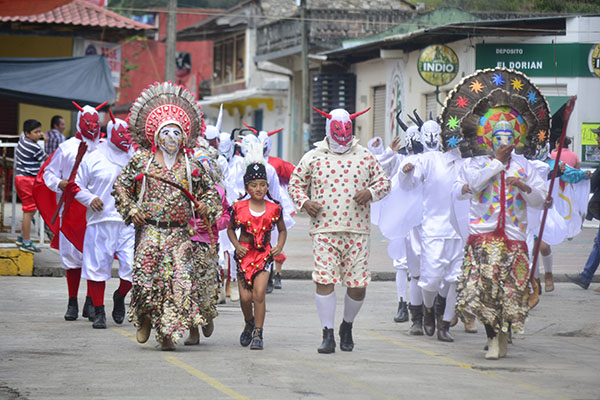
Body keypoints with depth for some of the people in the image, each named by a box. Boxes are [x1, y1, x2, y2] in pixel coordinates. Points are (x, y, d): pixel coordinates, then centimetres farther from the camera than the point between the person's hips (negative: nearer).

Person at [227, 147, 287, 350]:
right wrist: (236, 245, -3)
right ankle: (249, 324, 28)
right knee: (245, 297, -2)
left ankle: (258, 334, -5)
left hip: (264, 254, 0)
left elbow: (282, 230, 16)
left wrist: (279, 246, 0)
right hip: (244, 254, 0)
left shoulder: (273, 209, 1)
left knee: (259, 294, -13)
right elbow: (231, 229, 13)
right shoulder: (239, 208, -1)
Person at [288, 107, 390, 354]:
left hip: (357, 231, 1)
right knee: (324, 280, -9)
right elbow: (295, 183, 16)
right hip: (324, 230, -1)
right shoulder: (313, 157, 9)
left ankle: (347, 326, 26)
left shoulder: (365, 157, 12)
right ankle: (328, 335, -1)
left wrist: (371, 192, -4)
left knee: (358, 285, 0)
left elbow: (384, 181, 17)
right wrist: (303, 202, -3)